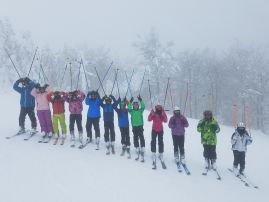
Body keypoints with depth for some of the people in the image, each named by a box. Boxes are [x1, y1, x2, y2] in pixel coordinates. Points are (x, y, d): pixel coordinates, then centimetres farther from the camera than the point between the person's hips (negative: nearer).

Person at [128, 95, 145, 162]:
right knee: (135, 140, 8)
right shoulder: (132, 111, 4)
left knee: (142, 139, -10)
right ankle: (137, 154, 22)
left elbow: (143, 106, -14)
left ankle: (142, 155, -9)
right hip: (134, 127, 2)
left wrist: (141, 100, -26)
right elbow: (129, 108, -15)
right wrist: (130, 102, -28)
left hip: (140, 126, -2)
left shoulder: (140, 110, 3)